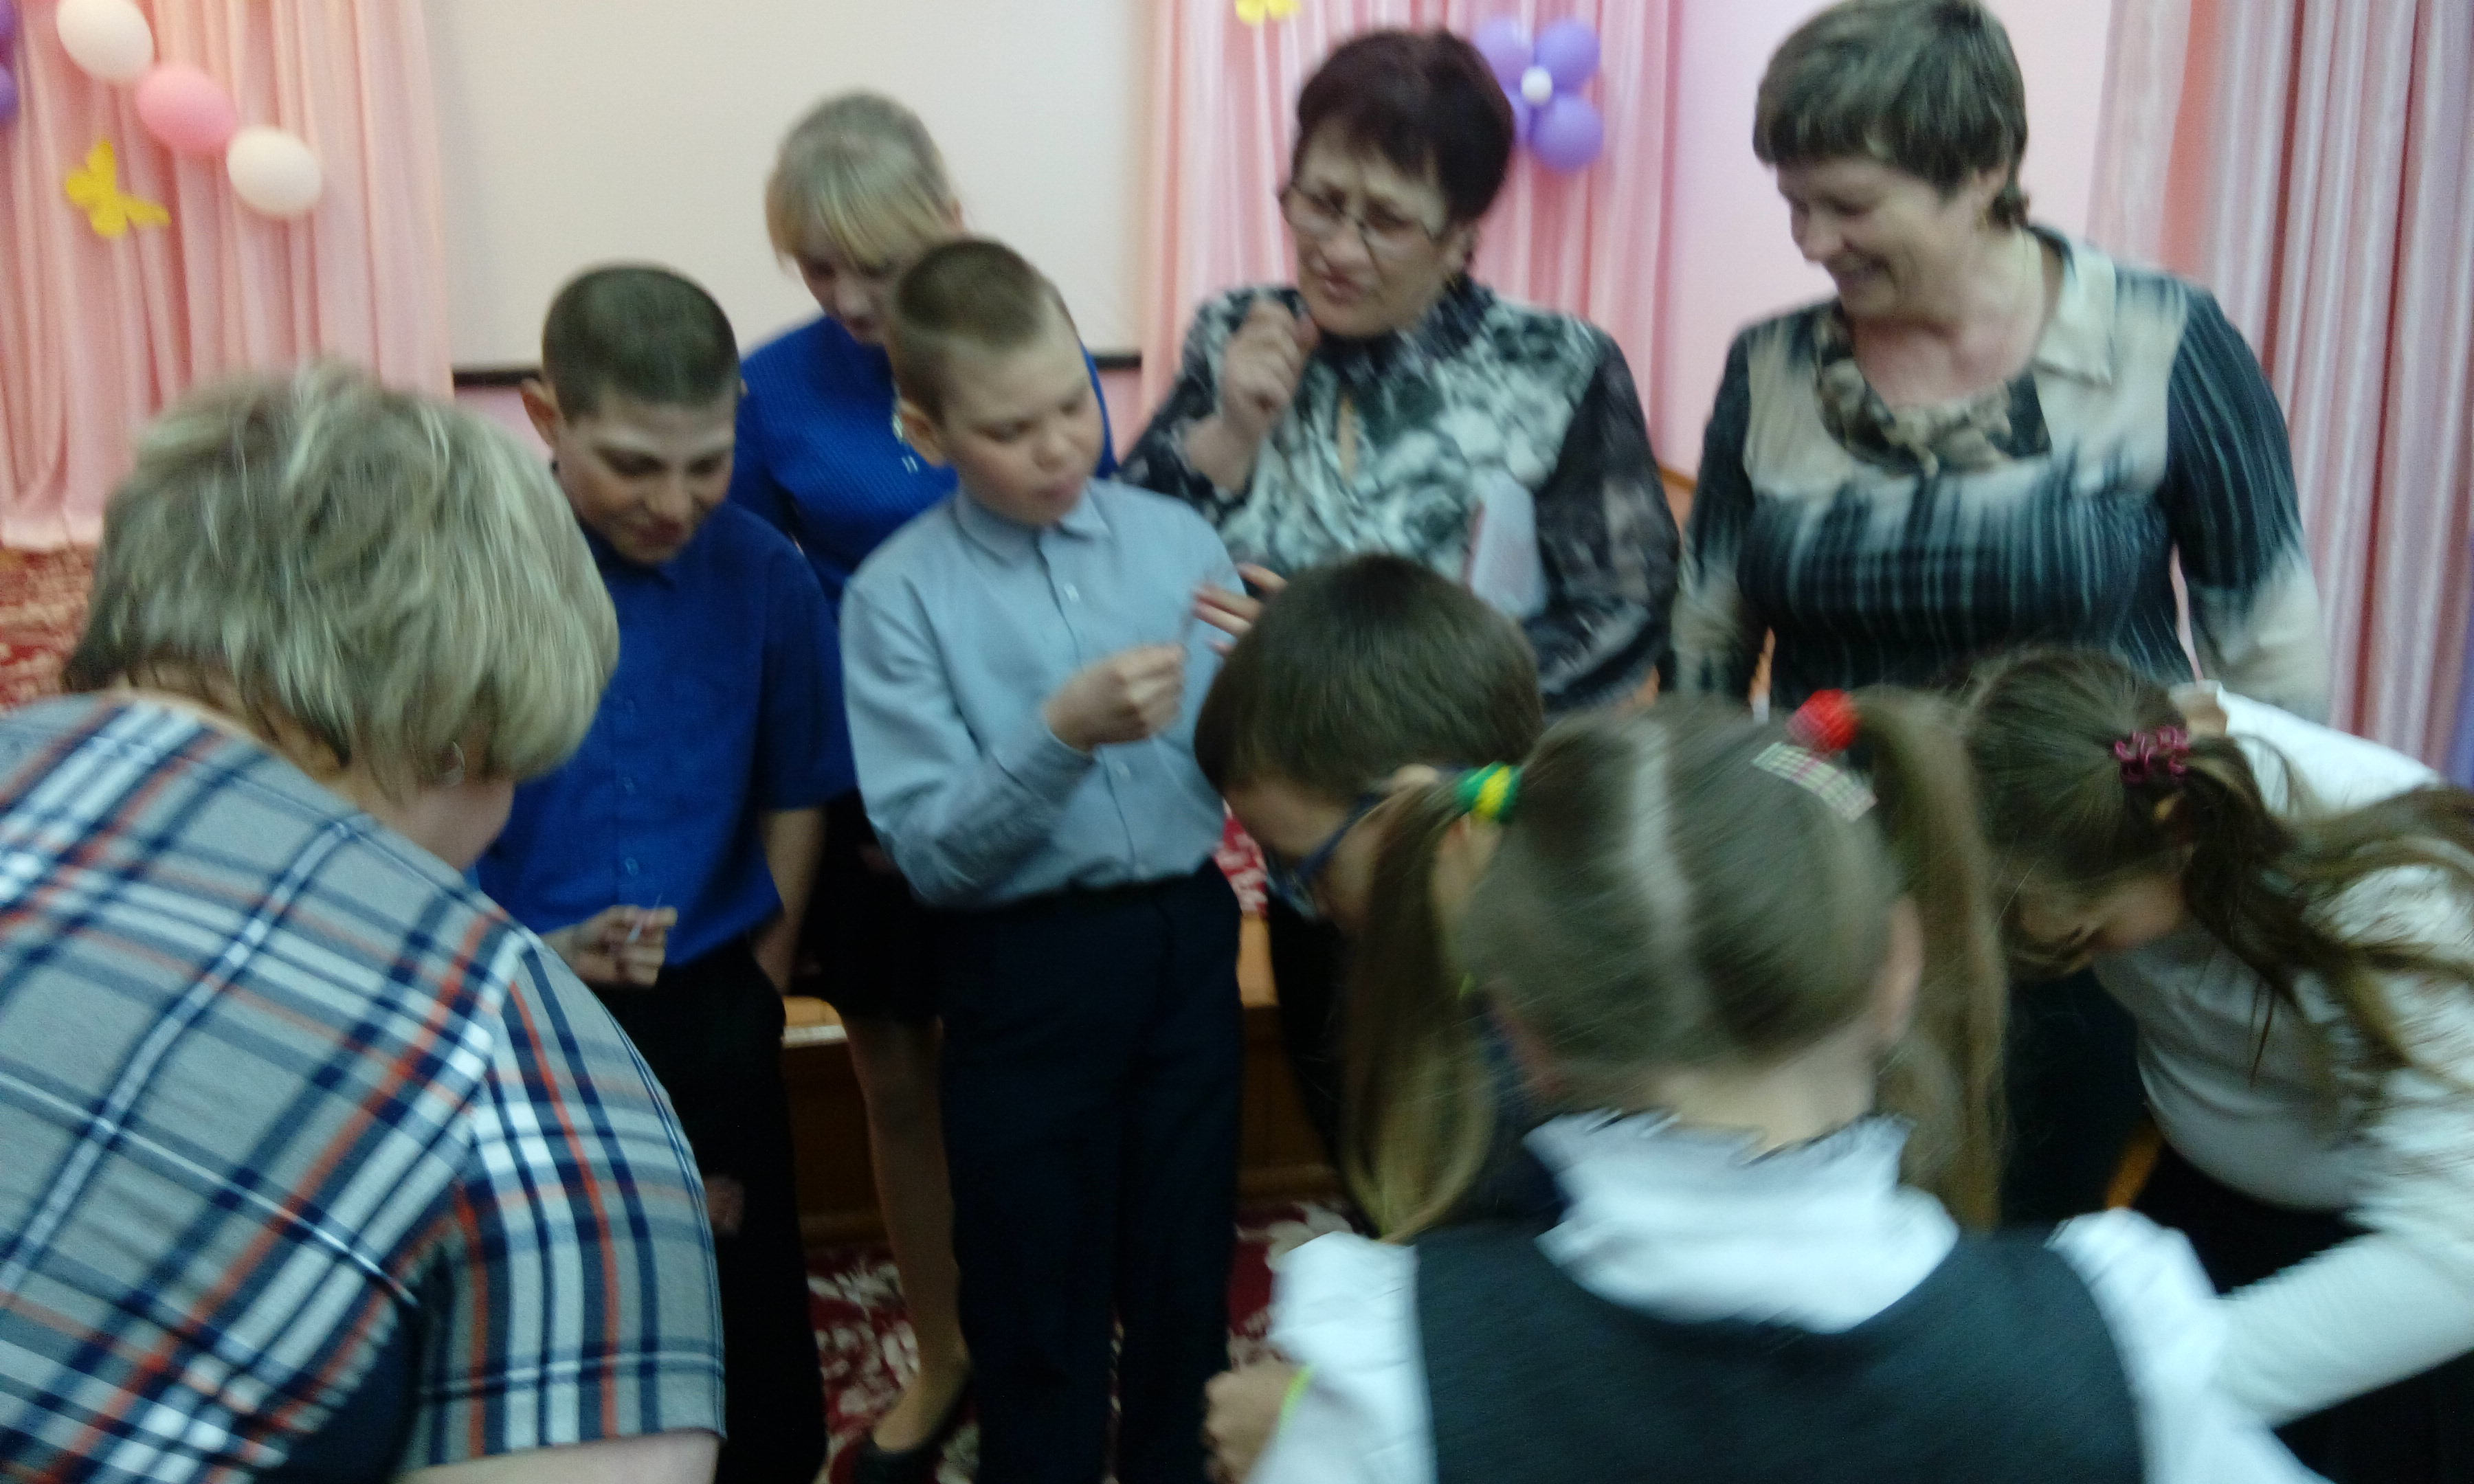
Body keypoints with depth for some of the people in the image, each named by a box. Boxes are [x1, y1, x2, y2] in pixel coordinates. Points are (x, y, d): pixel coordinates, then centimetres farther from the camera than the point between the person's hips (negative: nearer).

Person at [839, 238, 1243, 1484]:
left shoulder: (1176, 538, 0)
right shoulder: (898, 593, -9)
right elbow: (931, 853, -13)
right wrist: (1062, 735, -27)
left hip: (1188, 943, 3)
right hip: (1025, 972, -2)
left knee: (1187, 1275, 19)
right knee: (1036, 1308, 13)